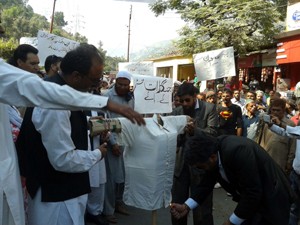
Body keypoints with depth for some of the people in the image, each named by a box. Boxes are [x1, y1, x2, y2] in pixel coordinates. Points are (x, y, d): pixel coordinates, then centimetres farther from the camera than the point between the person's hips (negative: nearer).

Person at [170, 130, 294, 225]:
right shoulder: (212, 149, -11)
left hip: (270, 200, -7)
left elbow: (253, 193, -29)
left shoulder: (237, 151, -35)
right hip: (250, 199, 7)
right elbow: (207, 183, 1)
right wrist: (186, 206, -10)